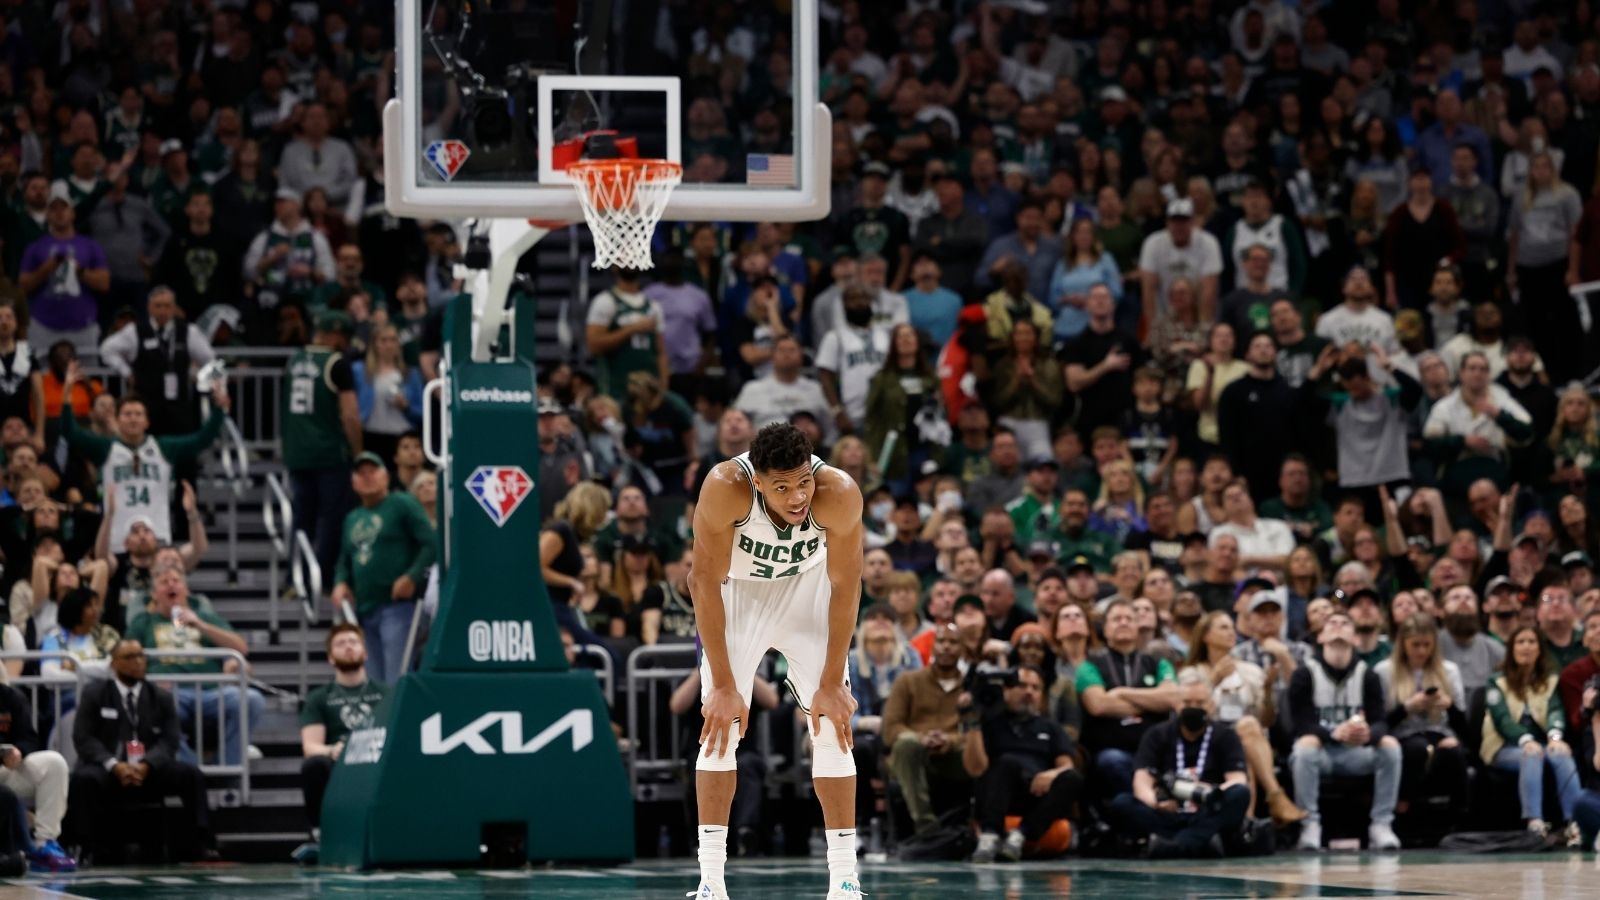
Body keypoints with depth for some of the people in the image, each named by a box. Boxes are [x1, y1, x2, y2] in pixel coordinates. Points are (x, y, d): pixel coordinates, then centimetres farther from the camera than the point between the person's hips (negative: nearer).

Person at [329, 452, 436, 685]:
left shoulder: (403, 505, 0)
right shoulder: (352, 519, 21)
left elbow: (431, 544, -7)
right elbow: (345, 561, 29)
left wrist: (412, 577, -18)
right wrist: (340, 583, 8)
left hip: (398, 605, -8)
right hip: (366, 611, 8)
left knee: (397, 680, -16)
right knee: (377, 681, 7)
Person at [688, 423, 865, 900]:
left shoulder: (839, 493, -34)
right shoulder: (725, 489, -37)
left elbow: (845, 587, -20)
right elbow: (705, 581, -26)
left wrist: (832, 683, -18)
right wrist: (724, 685, -25)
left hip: (807, 587, 1)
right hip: (738, 589, -1)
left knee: (832, 724, -6)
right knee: (721, 723, -9)